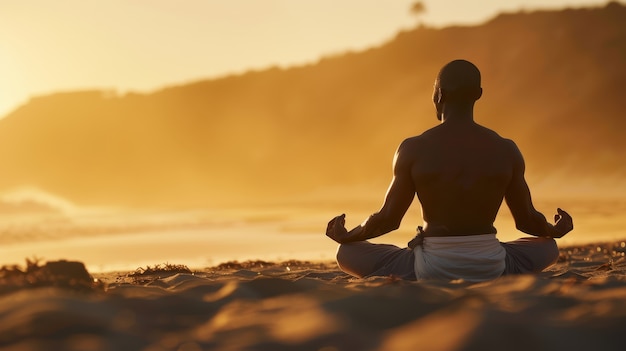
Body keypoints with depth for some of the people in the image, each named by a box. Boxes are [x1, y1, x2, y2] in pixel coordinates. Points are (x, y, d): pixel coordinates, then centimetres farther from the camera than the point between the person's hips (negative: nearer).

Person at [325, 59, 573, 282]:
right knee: (547, 247, 31)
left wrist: (345, 237, 16)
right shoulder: (506, 150, 0)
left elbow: (389, 218, -4)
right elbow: (526, 220, 6)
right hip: (491, 269, 2)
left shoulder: (414, 149, -7)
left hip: (431, 269, -2)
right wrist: (554, 230, 30)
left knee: (348, 253, 16)